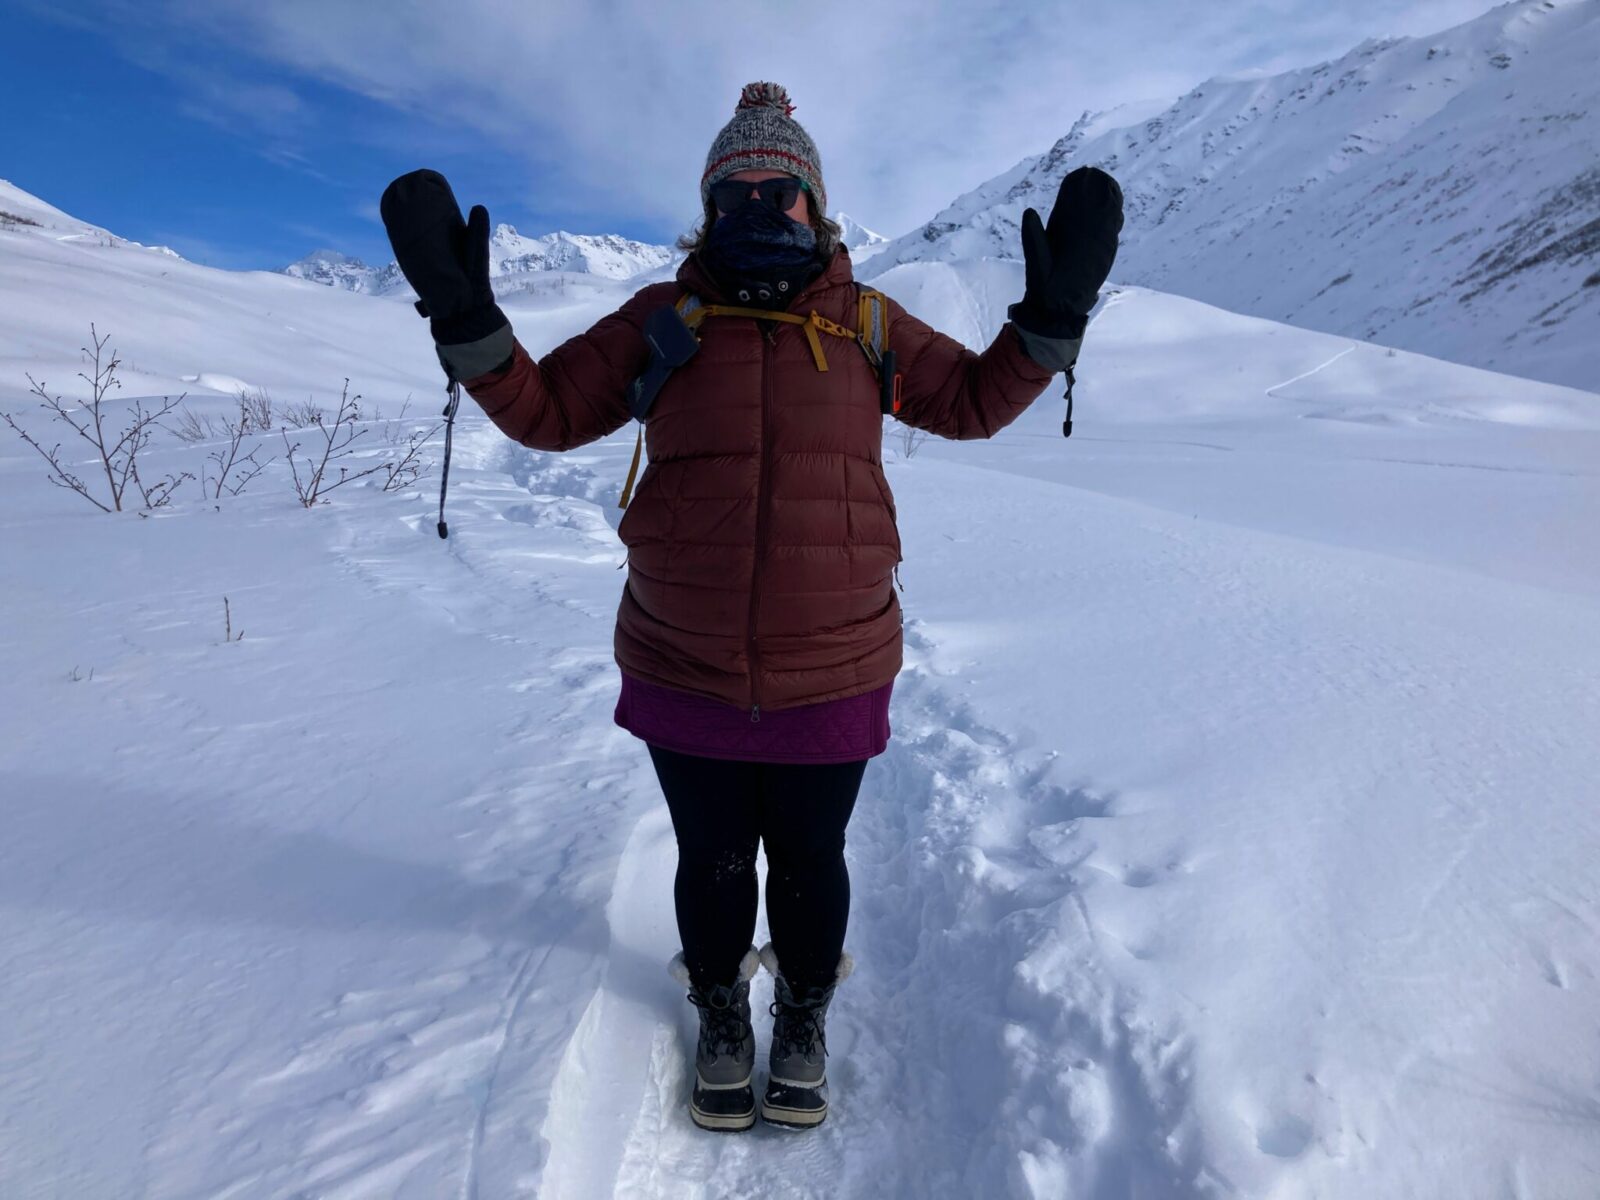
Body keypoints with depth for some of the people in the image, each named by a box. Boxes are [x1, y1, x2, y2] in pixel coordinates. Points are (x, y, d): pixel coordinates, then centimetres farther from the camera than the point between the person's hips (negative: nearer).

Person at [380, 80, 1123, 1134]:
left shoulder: (866, 324, 3)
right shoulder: (665, 319, 1)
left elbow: (975, 400, 11)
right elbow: (546, 410, 3)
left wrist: (1054, 313, -1)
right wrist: (462, 312, -9)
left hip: (831, 678, 0)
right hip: (684, 677, 1)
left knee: (808, 862, 18)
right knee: (712, 863, 18)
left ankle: (805, 1016, 47)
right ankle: (723, 1014, 48)